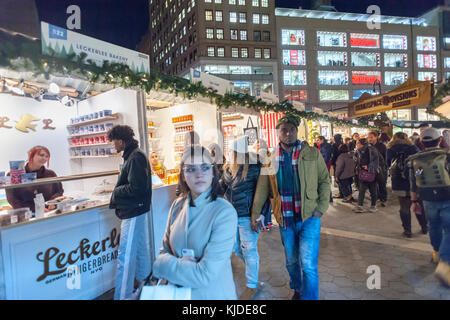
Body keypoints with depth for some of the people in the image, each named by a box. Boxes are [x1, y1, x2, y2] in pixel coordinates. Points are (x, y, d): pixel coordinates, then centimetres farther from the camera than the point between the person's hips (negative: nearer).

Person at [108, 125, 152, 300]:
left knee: (125, 256, -4)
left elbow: (136, 188, -24)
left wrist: (116, 192, -9)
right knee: (141, 248, 22)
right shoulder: (133, 155, 14)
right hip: (137, 210, 11)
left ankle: (122, 296, 5)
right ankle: (142, 282, 39)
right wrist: (115, 189, 8)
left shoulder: (135, 157, -18)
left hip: (133, 212, -11)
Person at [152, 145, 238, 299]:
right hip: (178, 292, 4)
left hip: (213, 293, -4)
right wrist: (181, 264, -19)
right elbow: (164, 251, 2)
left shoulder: (225, 212, -23)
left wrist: (161, 264, -17)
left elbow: (205, 275, -26)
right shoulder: (177, 205, -6)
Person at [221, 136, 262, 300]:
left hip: (247, 217, -7)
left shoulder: (254, 168, -16)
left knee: (249, 250, 8)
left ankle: (252, 285, 29)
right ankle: (253, 267, 48)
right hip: (231, 215, 7)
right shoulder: (228, 168, 3)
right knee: (236, 249, 19)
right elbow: (222, 187, 13)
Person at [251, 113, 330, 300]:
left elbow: (324, 181, 2)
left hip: (309, 216, -2)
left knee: (308, 264, -8)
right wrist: (255, 214, 1)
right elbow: (262, 188, 3)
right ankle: (297, 290, 44)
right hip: (285, 219, 3)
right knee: (291, 261, 19)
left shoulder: (312, 154, -4)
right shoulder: (271, 158, 0)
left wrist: (322, 207, -7)